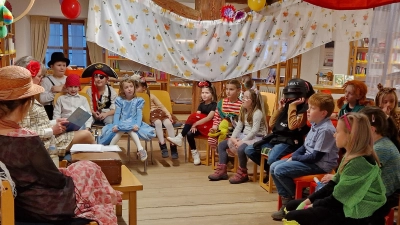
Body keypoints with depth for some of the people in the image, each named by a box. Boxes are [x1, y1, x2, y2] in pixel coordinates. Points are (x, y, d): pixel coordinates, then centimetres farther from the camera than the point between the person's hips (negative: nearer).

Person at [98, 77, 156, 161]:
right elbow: (117, 114, 2)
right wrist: (116, 125, -15)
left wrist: (137, 125, -22)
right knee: (122, 129, -34)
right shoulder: (119, 100, 8)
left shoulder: (138, 100, 5)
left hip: (133, 123, -1)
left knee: (129, 129, -36)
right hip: (121, 123, 1)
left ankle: (140, 149, -46)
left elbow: (139, 114, -4)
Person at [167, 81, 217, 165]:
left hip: (209, 127, -6)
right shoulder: (201, 104, 13)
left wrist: (195, 123, -22)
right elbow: (196, 117, 1)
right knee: (189, 133, -26)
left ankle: (180, 137, -22)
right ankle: (194, 153, -10)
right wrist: (194, 125, -20)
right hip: (200, 126, 6)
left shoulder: (214, 105, -7)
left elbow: (209, 118, -20)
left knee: (192, 116, -25)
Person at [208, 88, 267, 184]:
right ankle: (221, 171, 4)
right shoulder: (243, 111, 12)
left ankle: (242, 174, -15)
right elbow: (238, 126, 7)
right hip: (244, 136, 9)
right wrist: (233, 137, -10)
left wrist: (242, 141, -24)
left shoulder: (257, 112, -15)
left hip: (256, 138, -9)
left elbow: (254, 130, -22)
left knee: (241, 148, -38)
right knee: (221, 144, 3)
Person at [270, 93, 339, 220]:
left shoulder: (326, 130, -21)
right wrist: (293, 156, 0)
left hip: (320, 165, -10)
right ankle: (286, 201, 5)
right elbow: (305, 146, 17)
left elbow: (316, 156, -22)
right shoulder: (315, 125, 9)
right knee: (274, 167, 2)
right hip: (309, 159, 10)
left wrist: (295, 158, -12)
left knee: (279, 170, -20)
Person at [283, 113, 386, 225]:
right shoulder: (351, 155, 6)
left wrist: (313, 205, -7)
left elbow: (338, 198, -21)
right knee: (292, 206, 9)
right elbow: (335, 183, 10)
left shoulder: (360, 164, -25)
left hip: (354, 214, -10)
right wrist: (309, 200, 3)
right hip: (344, 204, 10)